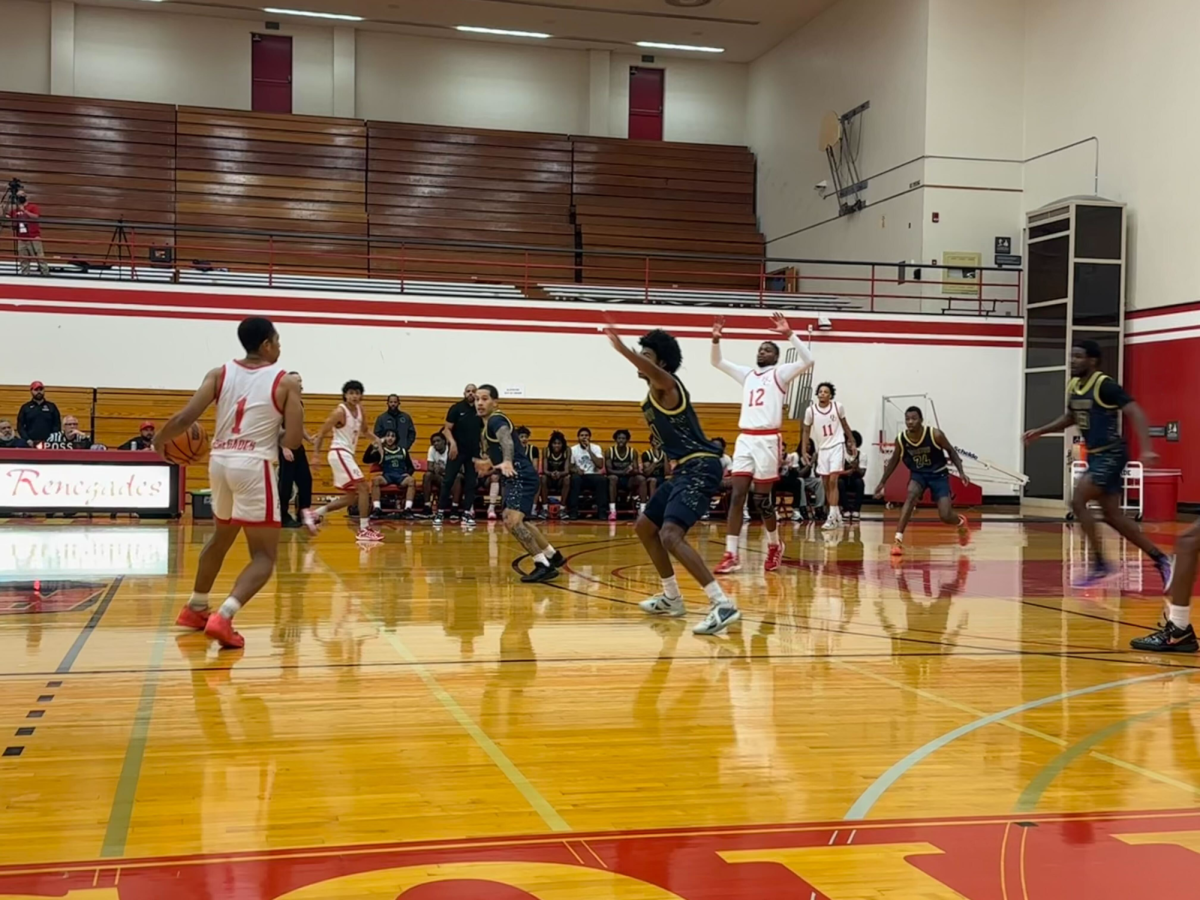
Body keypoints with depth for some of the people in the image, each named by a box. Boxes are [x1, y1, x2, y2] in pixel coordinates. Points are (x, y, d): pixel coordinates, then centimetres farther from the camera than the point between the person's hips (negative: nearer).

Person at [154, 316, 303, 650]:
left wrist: (160, 440, 16)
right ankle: (223, 617, -22)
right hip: (254, 465, -6)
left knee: (222, 536, 30)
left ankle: (195, 609, 41)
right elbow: (293, 441, -6)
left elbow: (185, 418, -3)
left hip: (220, 461, 6)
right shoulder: (286, 381, -1)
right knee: (264, 555, 0)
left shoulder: (219, 374, 8)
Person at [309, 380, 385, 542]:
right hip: (340, 453, -9)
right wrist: (316, 455, -19)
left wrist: (374, 438, 4)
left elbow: (362, 429, 23)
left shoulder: (359, 409, 7)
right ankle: (364, 530, -11)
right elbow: (322, 433, -13)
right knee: (363, 488, -14)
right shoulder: (340, 412, -15)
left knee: (351, 496, 13)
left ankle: (313, 514, 18)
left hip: (348, 454, 9)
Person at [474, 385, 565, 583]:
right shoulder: (490, 423, 18)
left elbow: (507, 441, -33)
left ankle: (543, 565, -17)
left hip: (521, 477, -11)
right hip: (514, 478, 11)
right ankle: (552, 555, 40)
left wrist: (507, 462, -52)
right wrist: (489, 464, 51)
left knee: (512, 521, -24)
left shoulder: (496, 420, -12)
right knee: (517, 521, 26)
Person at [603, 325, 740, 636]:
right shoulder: (655, 393, 17)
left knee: (670, 535, -25)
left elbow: (657, 374, -38)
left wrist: (623, 350, -51)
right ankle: (672, 597, 30)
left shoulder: (667, 387, -13)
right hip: (686, 469, 11)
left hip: (700, 468, -11)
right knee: (645, 526, 20)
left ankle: (724, 605, -27)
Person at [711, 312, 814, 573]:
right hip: (745, 439, 5)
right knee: (737, 496, -4)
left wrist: (789, 334, -18)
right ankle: (731, 555, -6)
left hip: (768, 440, -5)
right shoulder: (747, 374, 20)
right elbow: (717, 362, 25)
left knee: (762, 499, 0)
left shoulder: (780, 373, 3)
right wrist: (716, 339, 7)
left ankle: (775, 545, 23)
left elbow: (807, 361, -13)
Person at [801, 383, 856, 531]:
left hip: (837, 446, -3)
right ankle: (837, 515, 21)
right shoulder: (810, 410, -6)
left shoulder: (838, 407, -6)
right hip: (822, 449, 3)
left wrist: (852, 442, 13)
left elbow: (844, 424, 10)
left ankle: (832, 517, -16)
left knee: (832, 481, -14)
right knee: (826, 484, 8)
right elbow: (806, 431, 4)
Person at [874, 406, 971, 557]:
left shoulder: (935, 435, -23)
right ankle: (898, 540, -31)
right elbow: (894, 461, 2)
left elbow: (951, 451, -7)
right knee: (911, 496, -31)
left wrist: (961, 472, -15)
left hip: (938, 474, -2)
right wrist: (882, 483, 5)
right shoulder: (900, 439, -16)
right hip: (918, 473, 2)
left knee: (945, 516, -9)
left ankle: (961, 522, 31)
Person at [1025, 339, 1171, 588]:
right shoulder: (1073, 386, 8)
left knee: (1078, 502, -17)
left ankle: (1100, 563, -8)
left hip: (1111, 455, -9)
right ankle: (1160, 559, 21)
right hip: (1096, 455, 9)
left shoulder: (1105, 385, -17)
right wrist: (1040, 431, 19)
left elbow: (1136, 413, -23)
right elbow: (1071, 418, 26)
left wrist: (1146, 449, -33)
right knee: (1113, 515, 9)